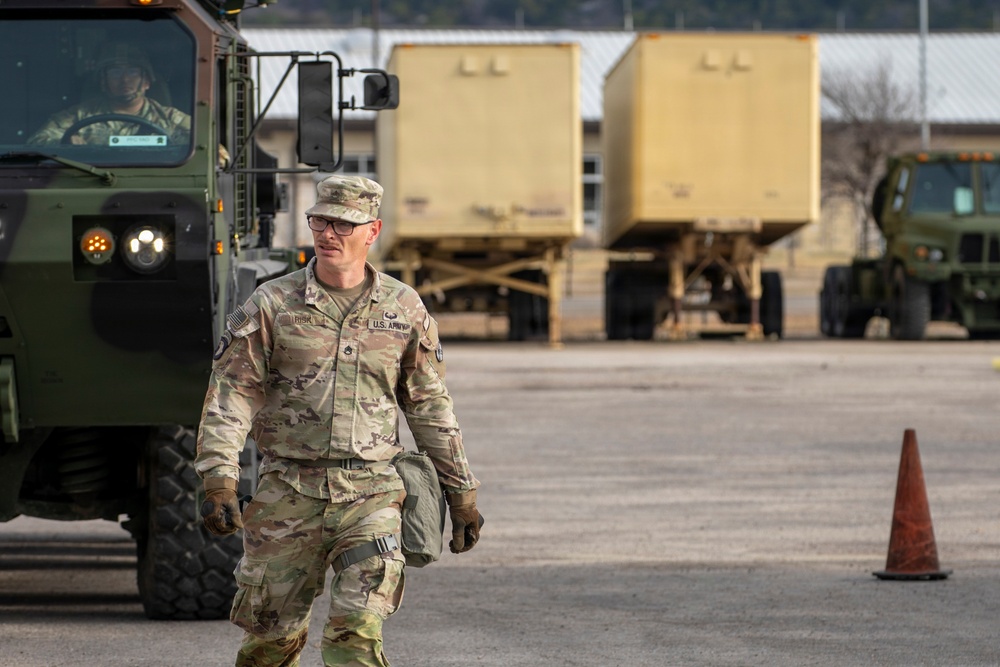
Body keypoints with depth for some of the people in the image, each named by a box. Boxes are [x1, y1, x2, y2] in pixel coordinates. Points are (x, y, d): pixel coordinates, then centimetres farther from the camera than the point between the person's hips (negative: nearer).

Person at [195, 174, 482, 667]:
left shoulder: (405, 310, 7)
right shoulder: (271, 306, 1)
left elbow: (430, 407, 14)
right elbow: (230, 396, -4)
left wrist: (461, 492, 15)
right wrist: (219, 482, -17)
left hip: (372, 496, 0)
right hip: (287, 495, 0)